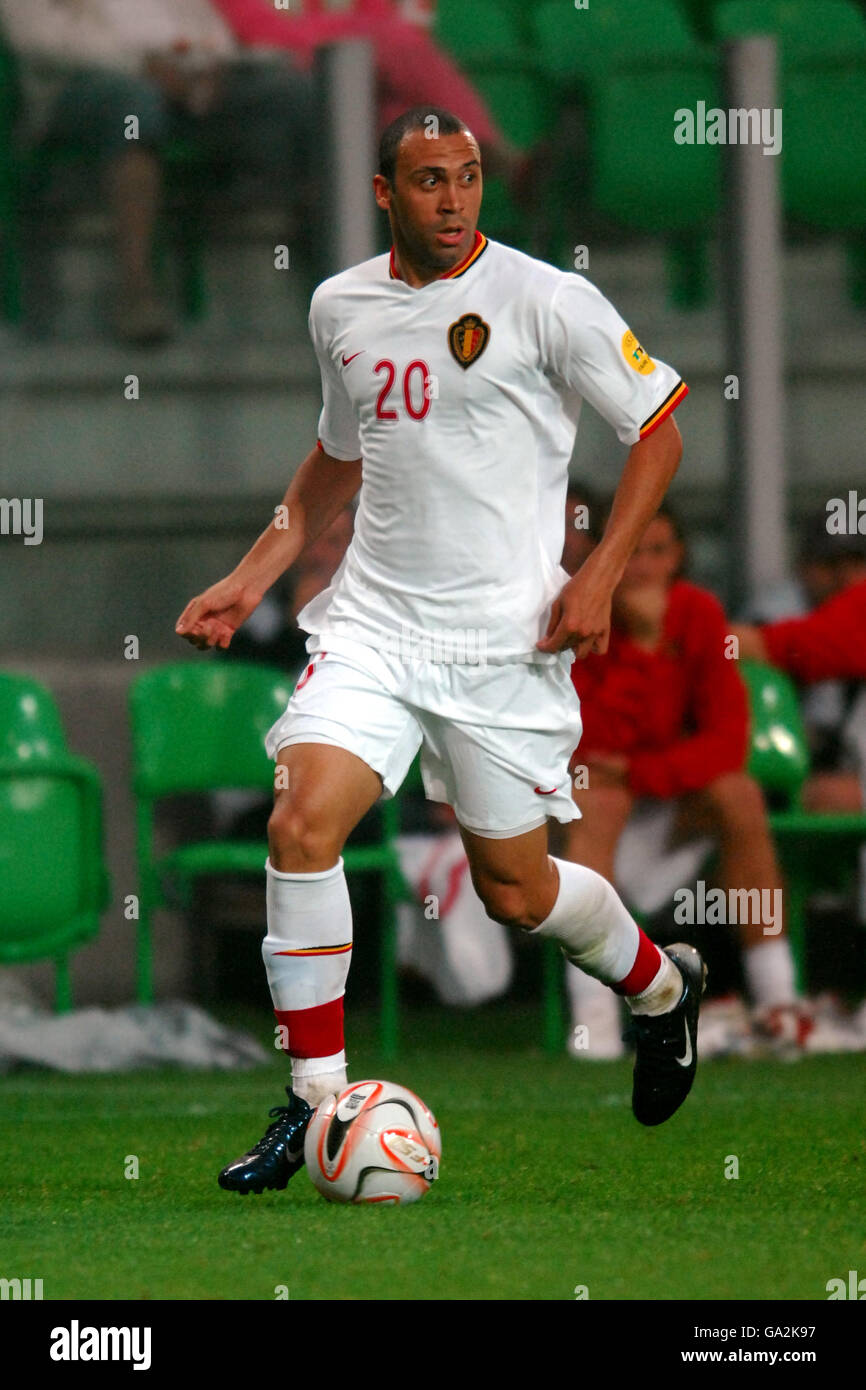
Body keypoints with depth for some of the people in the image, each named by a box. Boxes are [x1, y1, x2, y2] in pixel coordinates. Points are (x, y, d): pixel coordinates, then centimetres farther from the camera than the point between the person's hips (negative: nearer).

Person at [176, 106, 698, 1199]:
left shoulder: (544, 301, -8)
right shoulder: (340, 308, 7)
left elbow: (656, 424, 0)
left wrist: (599, 576, -8)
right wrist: (251, 578, 15)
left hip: (504, 637, -3)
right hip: (372, 620, 3)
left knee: (515, 889, 5)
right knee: (302, 821, -18)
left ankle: (663, 988, 38)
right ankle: (316, 1100, -8)